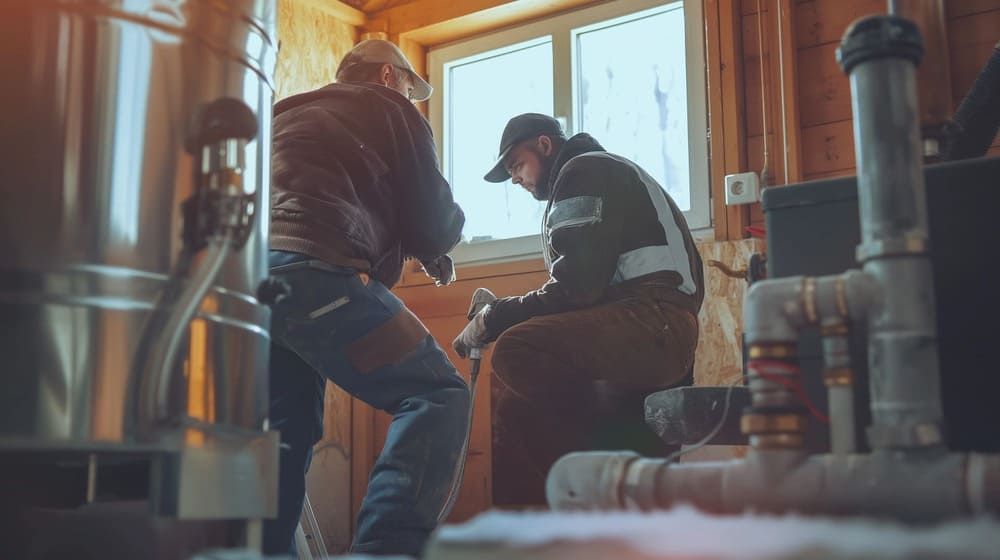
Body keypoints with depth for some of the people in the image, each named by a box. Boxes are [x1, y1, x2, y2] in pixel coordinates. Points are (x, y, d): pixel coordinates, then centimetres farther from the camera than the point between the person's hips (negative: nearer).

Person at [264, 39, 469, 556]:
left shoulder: (287, 113, 35)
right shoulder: (389, 108, 15)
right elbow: (433, 223, 12)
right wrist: (440, 241, 36)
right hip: (310, 271, -8)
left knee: (287, 432, 19)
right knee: (438, 394, -7)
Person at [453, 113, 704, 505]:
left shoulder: (584, 171, -1)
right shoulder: (589, 178, 30)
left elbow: (576, 288, -14)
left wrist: (491, 320, -5)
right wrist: (501, 316, 15)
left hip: (654, 322, -11)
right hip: (641, 330, 11)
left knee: (519, 352, -28)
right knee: (517, 404, 11)